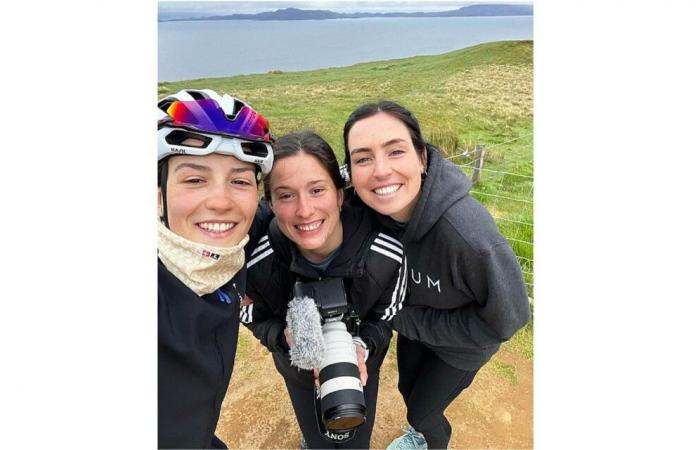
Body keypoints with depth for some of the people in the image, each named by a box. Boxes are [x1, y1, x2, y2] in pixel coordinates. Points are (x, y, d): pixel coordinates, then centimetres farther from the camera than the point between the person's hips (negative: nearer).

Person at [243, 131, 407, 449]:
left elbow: (386, 317, -14)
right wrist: (286, 337, -34)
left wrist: (363, 346, -34)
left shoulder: (387, 254, -34)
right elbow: (255, 318, -13)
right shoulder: (256, 262, -34)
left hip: (361, 364, 0)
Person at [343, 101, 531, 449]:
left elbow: (506, 318, -27)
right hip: (413, 321, 5)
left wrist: (407, 320, -24)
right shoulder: (367, 208, -26)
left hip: (463, 342, -4)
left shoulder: (468, 234, -44)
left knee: (421, 410, 16)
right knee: (407, 388, 27)